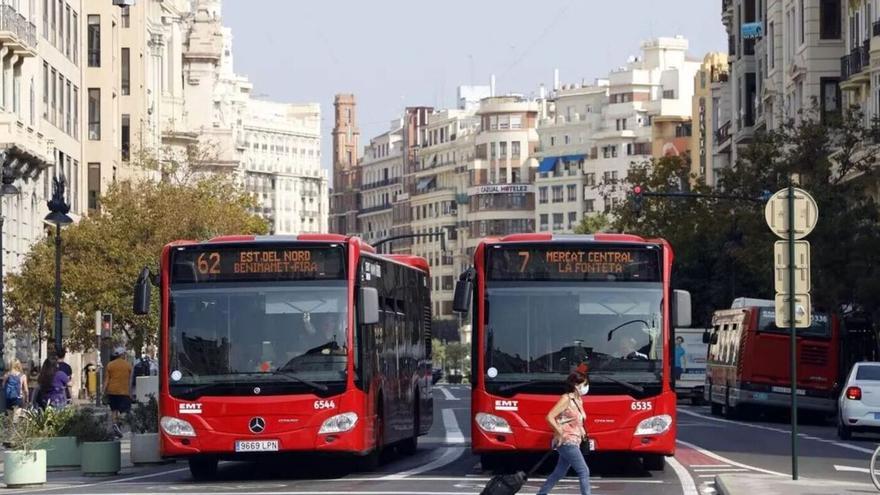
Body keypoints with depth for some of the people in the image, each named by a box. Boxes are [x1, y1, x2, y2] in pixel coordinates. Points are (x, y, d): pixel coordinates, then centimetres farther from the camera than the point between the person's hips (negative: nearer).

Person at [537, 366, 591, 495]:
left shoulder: (578, 400, 12)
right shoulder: (566, 399, -14)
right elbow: (550, 417, -20)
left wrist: (582, 431, 9)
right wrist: (560, 433, -20)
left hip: (573, 443, 9)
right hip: (567, 442, -9)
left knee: (559, 473, 14)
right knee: (584, 472, -10)